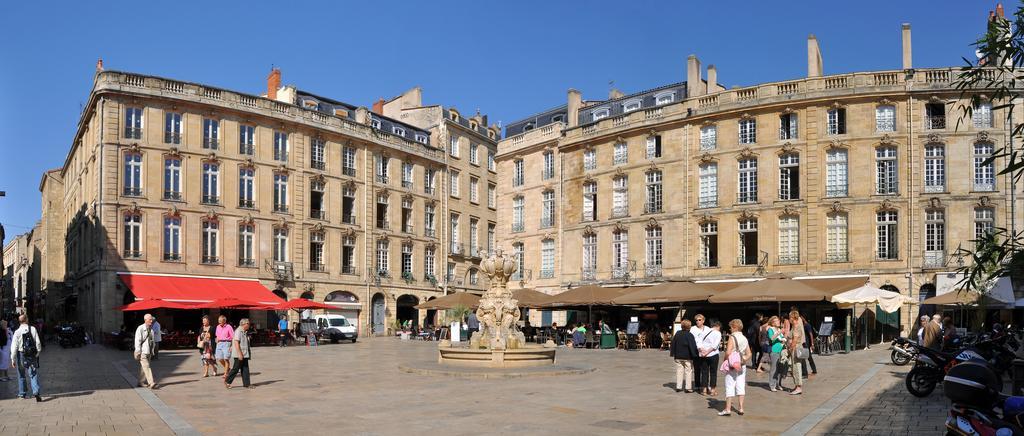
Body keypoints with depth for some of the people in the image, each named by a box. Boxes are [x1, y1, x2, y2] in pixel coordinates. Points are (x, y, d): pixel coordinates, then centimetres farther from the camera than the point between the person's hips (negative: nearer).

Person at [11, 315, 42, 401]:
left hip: (21, 355, 0)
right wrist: (38, 353, 7)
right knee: (34, 374, 1)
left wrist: (13, 359, 0)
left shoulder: (17, 332, -7)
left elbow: (14, 347, -7)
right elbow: (38, 343, -5)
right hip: (32, 355, 0)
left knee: (21, 375, 16)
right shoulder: (33, 329, -5)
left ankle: (22, 393, 26)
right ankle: (36, 392, -14)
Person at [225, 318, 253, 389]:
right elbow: (236, 343, -21)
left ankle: (246, 383, 8)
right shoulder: (238, 331, -14)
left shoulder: (244, 332, 16)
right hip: (239, 355, -9)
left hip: (244, 354, 9)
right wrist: (240, 354, -24)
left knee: (245, 369, 7)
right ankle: (227, 381, 12)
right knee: (236, 368, -2)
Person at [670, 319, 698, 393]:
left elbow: (673, 344, 9)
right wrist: (695, 355, -10)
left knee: (679, 371, 10)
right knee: (688, 372, 3)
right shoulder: (689, 335, -13)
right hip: (687, 357, -5)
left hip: (678, 356, 5)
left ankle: (678, 387, 12)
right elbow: (693, 346, -16)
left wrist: (672, 353, 16)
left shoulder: (677, 334, 4)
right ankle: (688, 388, 3)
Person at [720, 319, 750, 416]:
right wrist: (743, 360, 9)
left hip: (732, 366, -6)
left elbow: (728, 352, -20)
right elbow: (749, 355, 10)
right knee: (741, 387, 10)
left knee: (730, 387, -1)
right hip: (742, 366, 6)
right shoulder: (745, 339, 7)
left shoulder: (732, 338, -13)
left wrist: (725, 361, -5)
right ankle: (741, 408, 12)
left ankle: (728, 409, 0)